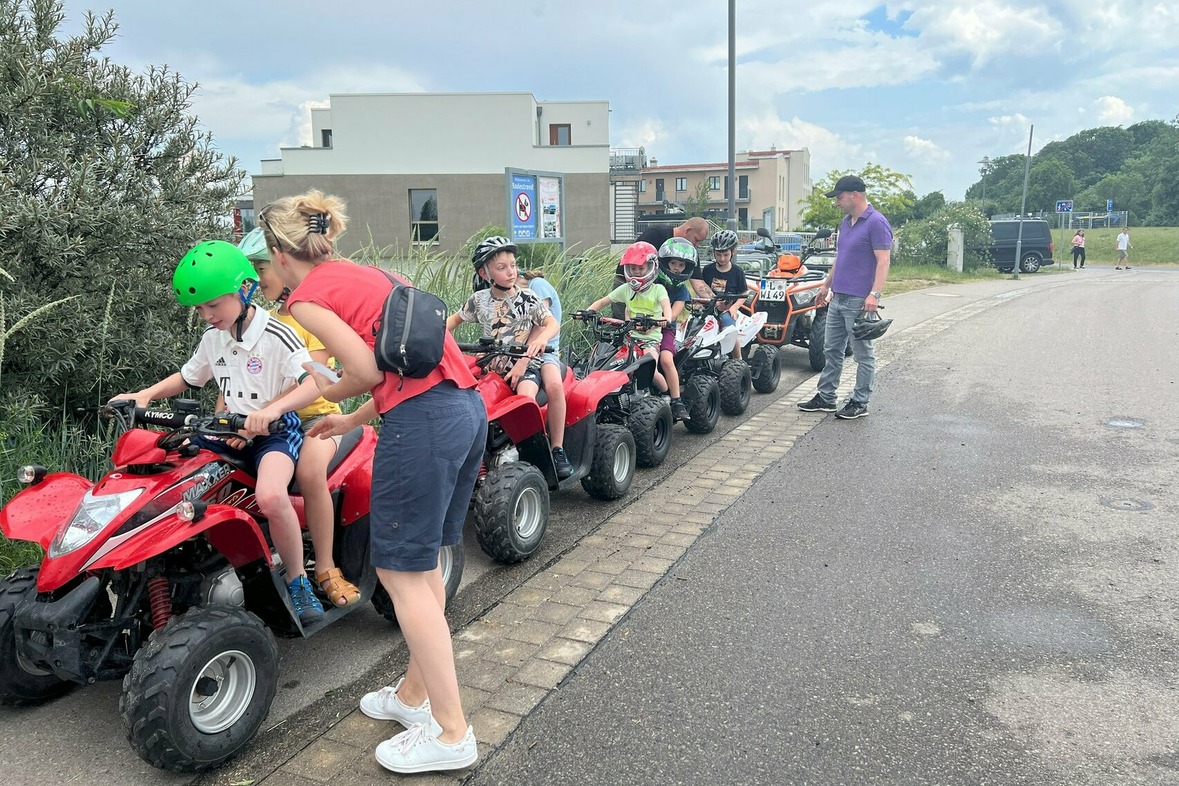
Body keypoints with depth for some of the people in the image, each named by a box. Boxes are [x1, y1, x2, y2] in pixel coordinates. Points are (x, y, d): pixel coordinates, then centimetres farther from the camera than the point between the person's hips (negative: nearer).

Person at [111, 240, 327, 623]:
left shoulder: (277, 335, -14)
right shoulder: (212, 338, 10)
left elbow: (313, 383, -26)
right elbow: (187, 377, 26)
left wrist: (273, 409, -43)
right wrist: (145, 395, 9)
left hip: (276, 431, -8)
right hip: (231, 431, 8)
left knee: (270, 496, -36)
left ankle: (297, 580, -15)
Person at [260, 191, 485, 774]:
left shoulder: (307, 296, -1)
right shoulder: (366, 274, 23)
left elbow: (368, 369, -10)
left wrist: (329, 393, 10)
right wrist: (353, 419, 29)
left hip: (422, 420, -9)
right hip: (467, 405, 9)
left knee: (402, 573, 1)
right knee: (422, 563, 19)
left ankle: (451, 733, 8)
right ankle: (414, 693, 34)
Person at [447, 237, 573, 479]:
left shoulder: (527, 297, -2)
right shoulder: (479, 300, 2)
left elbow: (553, 324, -6)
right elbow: (455, 318, 18)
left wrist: (540, 339, -28)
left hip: (536, 356, 0)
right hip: (505, 365, 0)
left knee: (554, 385, -31)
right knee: (525, 396, -32)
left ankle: (557, 449, -18)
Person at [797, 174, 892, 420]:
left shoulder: (876, 223, -12)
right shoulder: (845, 222, 15)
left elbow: (883, 261, -18)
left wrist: (874, 294, -26)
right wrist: (826, 286, 25)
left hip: (859, 301, -9)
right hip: (837, 298, 9)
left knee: (863, 355, 3)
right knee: (832, 351, 13)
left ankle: (860, 402, 10)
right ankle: (825, 398, 21)